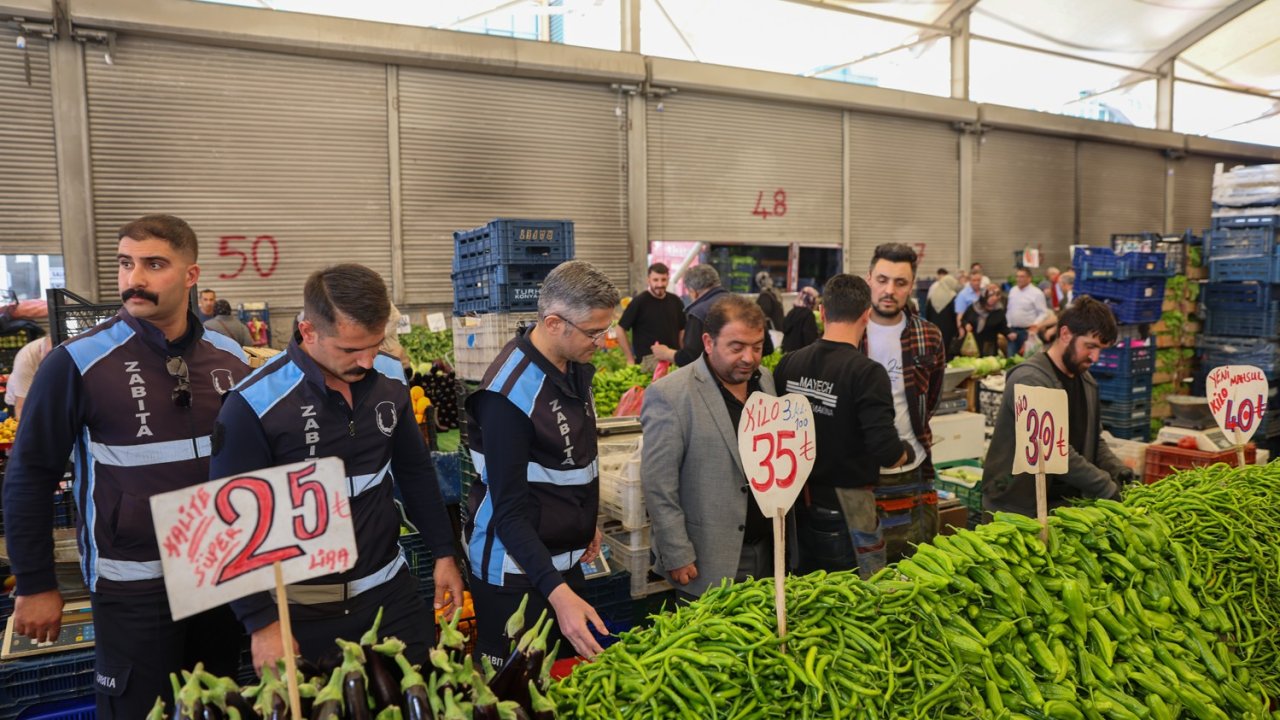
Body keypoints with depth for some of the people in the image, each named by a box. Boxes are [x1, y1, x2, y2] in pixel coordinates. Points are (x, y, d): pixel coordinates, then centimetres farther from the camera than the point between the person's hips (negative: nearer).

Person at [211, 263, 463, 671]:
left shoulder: (390, 379, -4)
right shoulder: (255, 404, -18)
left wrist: (443, 552, 9)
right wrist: (262, 621, -12)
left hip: (390, 592, 4)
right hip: (300, 609, -4)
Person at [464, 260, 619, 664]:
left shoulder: (577, 367, 2)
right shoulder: (510, 391, -25)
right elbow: (509, 510, -26)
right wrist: (557, 592, -33)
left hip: (566, 559, 8)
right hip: (516, 571, -8)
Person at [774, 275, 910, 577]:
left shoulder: (788, 363, -3)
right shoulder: (867, 373, -19)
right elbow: (887, 451, -22)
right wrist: (908, 452, 0)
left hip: (797, 504, 5)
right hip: (845, 508, -5)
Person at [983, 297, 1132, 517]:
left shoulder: (1086, 381, 11)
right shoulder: (1030, 380, -19)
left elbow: (1094, 441, 17)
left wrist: (1119, 472, -1)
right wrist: (1108, 487, -21)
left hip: (1069, 505, 8)